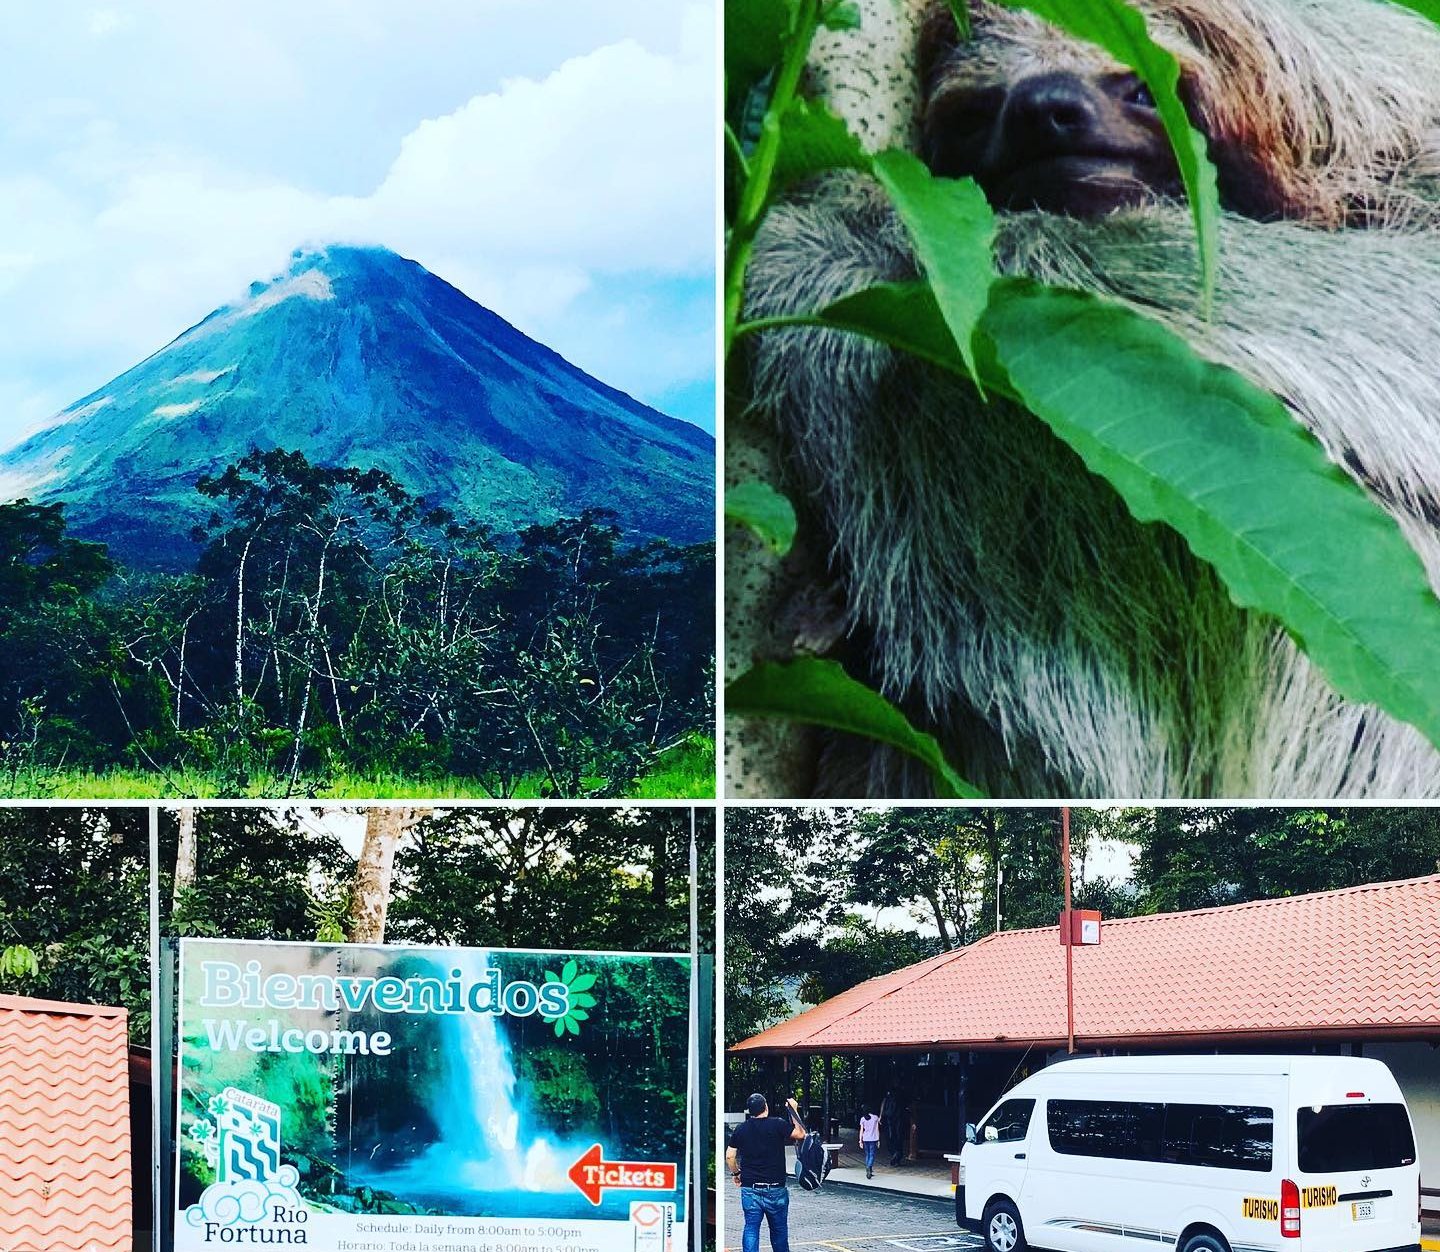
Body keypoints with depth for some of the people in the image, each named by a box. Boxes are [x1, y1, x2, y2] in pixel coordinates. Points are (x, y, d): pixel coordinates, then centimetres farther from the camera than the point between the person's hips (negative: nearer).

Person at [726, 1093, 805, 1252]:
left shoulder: (741, 1129, 3)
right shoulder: (778, 1124, -9)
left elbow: (729, 1156, 6)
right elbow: (800, 1134, -2)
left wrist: (735, 1173, 22)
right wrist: (794, 1111, 7)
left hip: (749, 1187, 2)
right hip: (775, 1188, -2)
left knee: (751, 1228, 0)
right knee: (779, 1229, 12)